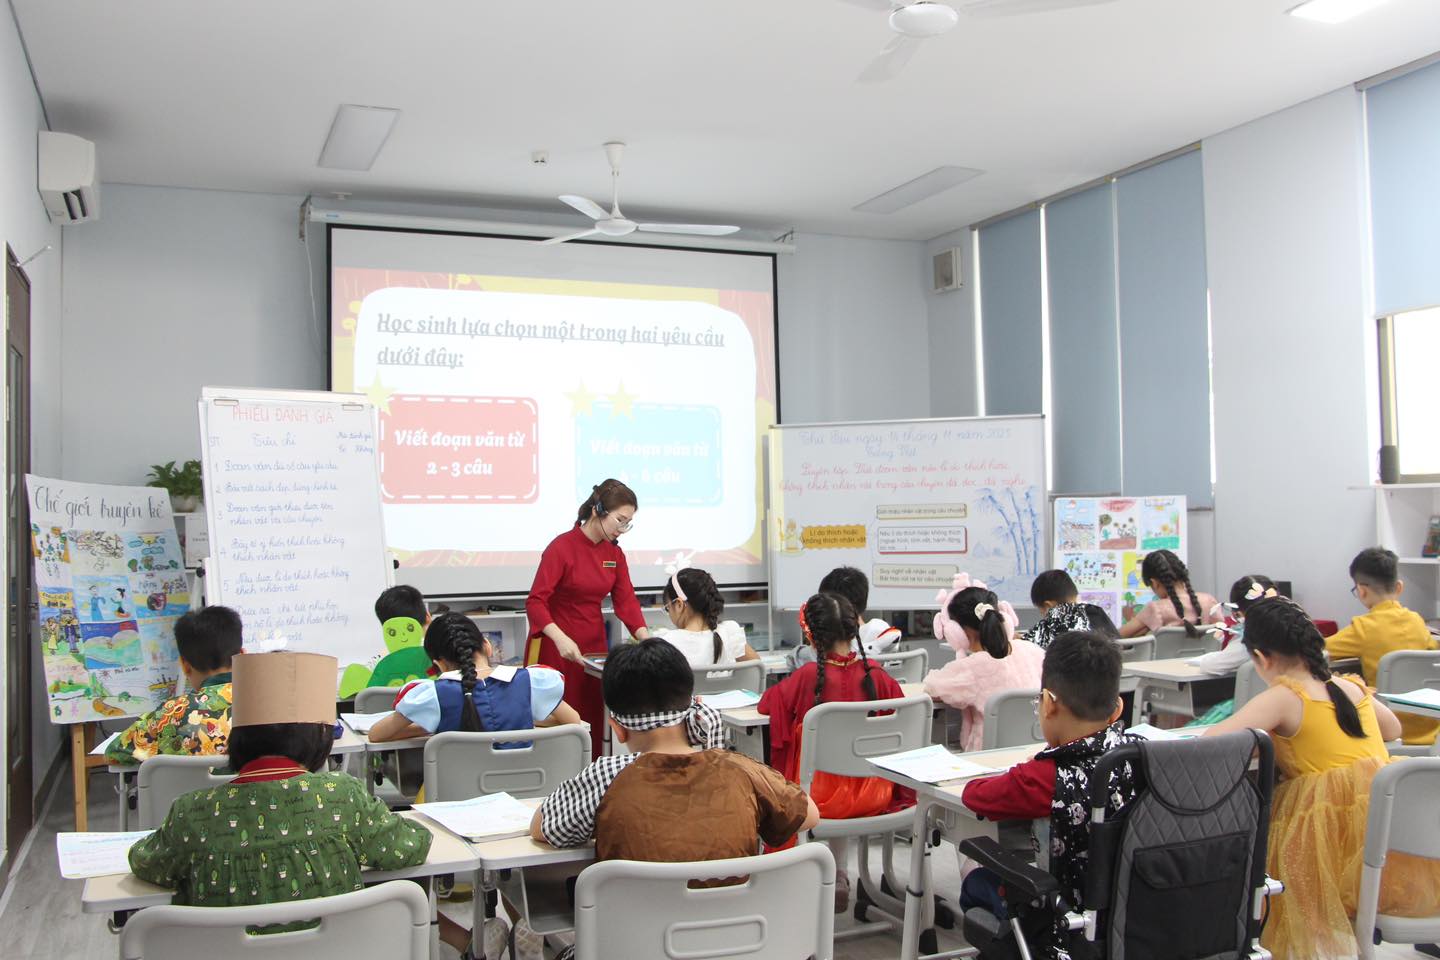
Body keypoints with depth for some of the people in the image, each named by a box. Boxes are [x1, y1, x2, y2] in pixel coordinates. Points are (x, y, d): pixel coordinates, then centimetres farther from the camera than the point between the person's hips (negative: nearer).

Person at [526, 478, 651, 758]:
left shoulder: (614, 553, 3)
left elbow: (626, 600, 1)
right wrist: (560, 638, -35)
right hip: (556, 646, -6)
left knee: (594, 719, 7)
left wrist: (646, 639, -14)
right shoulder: (561, 547, -17)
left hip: (594, 644, 6)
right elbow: (535, 602, -20)